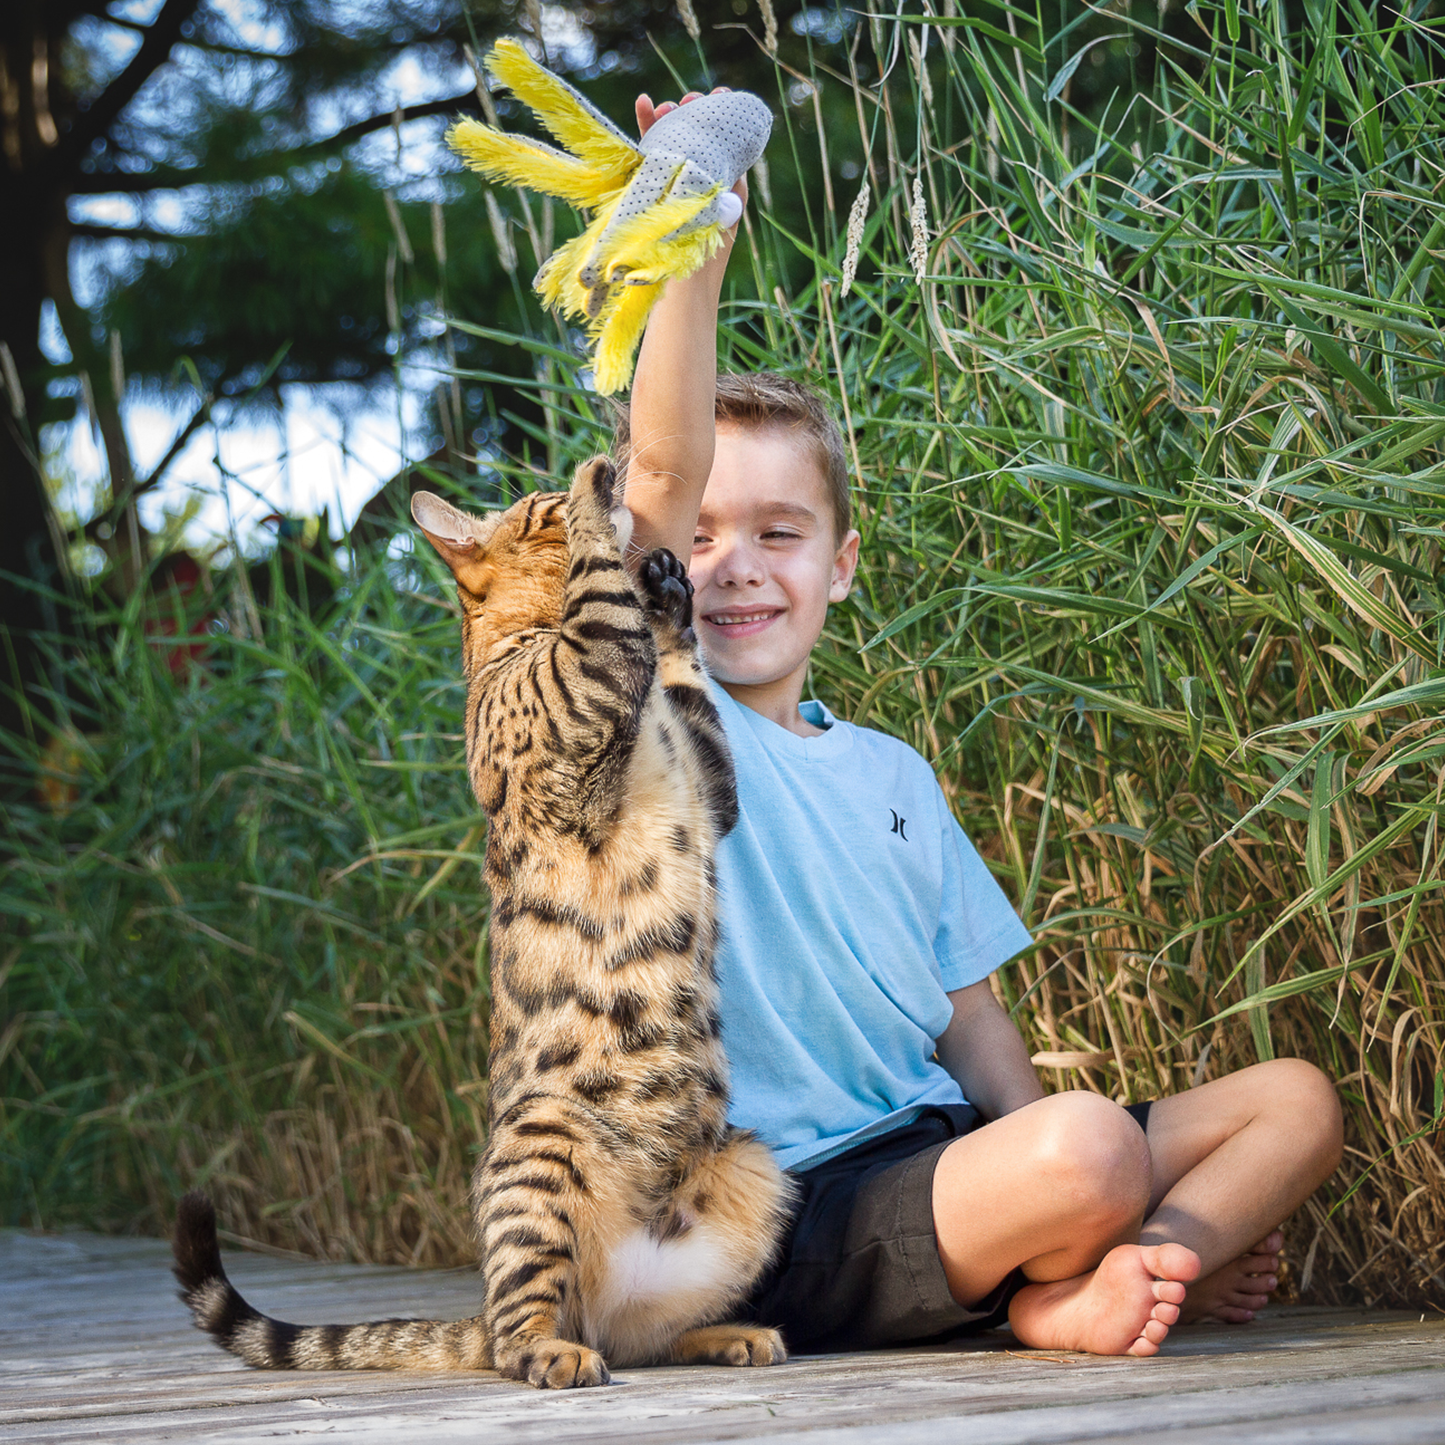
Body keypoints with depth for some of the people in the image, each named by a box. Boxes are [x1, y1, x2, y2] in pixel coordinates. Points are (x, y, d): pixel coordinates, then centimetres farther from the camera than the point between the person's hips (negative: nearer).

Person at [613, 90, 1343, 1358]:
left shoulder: (893, 773, 18)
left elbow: (969, 1017, 15)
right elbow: (663, 471, -17)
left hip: (948, 1163, 8)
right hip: (802, 1219, -7)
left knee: (1294, 1100, 2)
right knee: (1085, 1144, -33)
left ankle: (1068, 1290, -14)